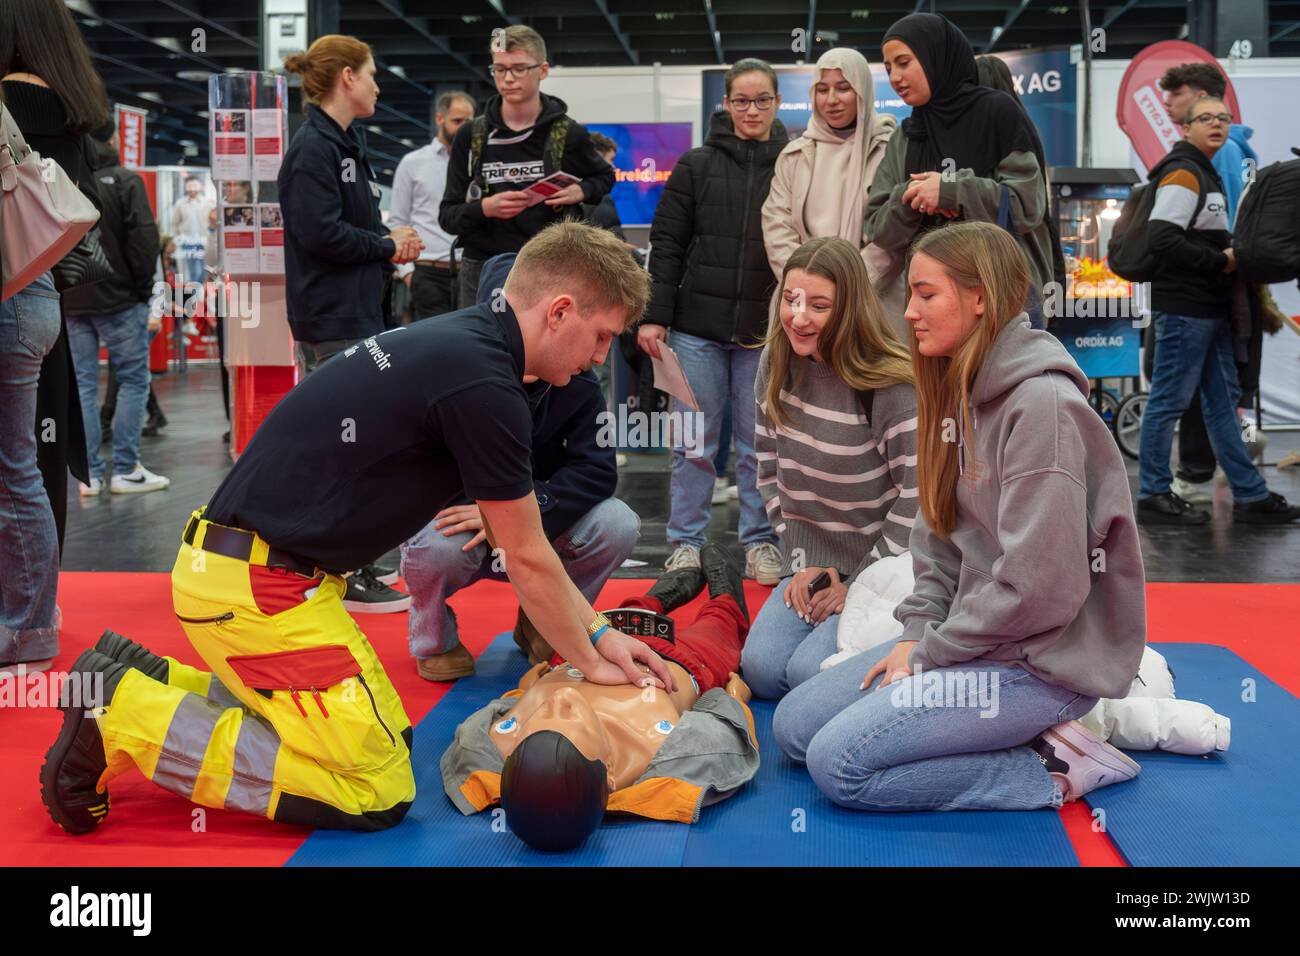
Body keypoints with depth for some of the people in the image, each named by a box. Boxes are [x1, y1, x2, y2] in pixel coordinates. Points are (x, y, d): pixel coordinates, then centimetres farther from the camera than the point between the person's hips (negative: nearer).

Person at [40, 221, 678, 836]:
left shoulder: (459, 341, 9)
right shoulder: (483, 386, -21)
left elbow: (512, 536, 15)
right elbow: (527, 561, -10)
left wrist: (599, 633, 15)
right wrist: (589, 660, 6)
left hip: (238, 565, 10)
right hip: (258, 583, -10)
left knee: (385, 735, 19)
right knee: (374, 793, -6)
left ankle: (144, 680, 18)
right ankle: (121, 718, -4)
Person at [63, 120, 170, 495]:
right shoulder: (124, 180, -8)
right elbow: (144, 239, -13)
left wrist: (61, 288, 14)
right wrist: (143, 288, -3)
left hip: (71, 301, 5)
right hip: (118, 299, -5)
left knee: (83, 384, 7)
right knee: (133, 380, 3)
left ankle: (89, 473, 6)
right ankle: (125, 470, 0)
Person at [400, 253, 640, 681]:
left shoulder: (576, 384, -11)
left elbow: (597, 470, -18)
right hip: (451, 518, -2)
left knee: (617, 525, -24)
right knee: (435, 545, -38)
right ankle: (434, 640, -1)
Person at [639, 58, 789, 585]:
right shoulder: (696, 165, 4)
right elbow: (667, 244, 3)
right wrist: (653, 315, -4)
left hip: (766, 330, 0)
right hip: (698, 327, 0)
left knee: (759, 443, 7)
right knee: (693, 442, 5)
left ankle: (760, 542, 18)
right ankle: (685, 543, 15)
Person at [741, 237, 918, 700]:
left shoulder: (893, 385, -19)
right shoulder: (776, 365, 0)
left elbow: (917, 496, -17)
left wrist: (858, 586, -12)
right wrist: (800, 561, 2)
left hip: (884, 572, -5)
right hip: (810, 568, 5)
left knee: (810, 671, -22)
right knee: (762, 668, -14)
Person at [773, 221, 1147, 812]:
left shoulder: (1042, 404, -21)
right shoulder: (960, 390, 8)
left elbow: (1037, 585, -25)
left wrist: (931, 650, -14)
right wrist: (917, 630, -1)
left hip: (1043, 657, -9)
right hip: (968, 631, 10)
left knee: (839, 763, -17)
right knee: (793, 726, 6)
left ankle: (1052, 769, -5)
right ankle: (1022, 732, 7)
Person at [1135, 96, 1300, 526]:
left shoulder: (1207, 175, 20)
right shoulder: (1182, 174, -12)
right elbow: (1160, 239, -23)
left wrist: (1228, 255, 9)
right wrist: (1220, 261, -16)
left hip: (1209, 310, 11)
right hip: (1184, 309, -11)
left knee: (1223, 401, 12)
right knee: (1169, 401, -4)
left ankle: (1250, 495, 18)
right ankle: (1153, 496, 4)